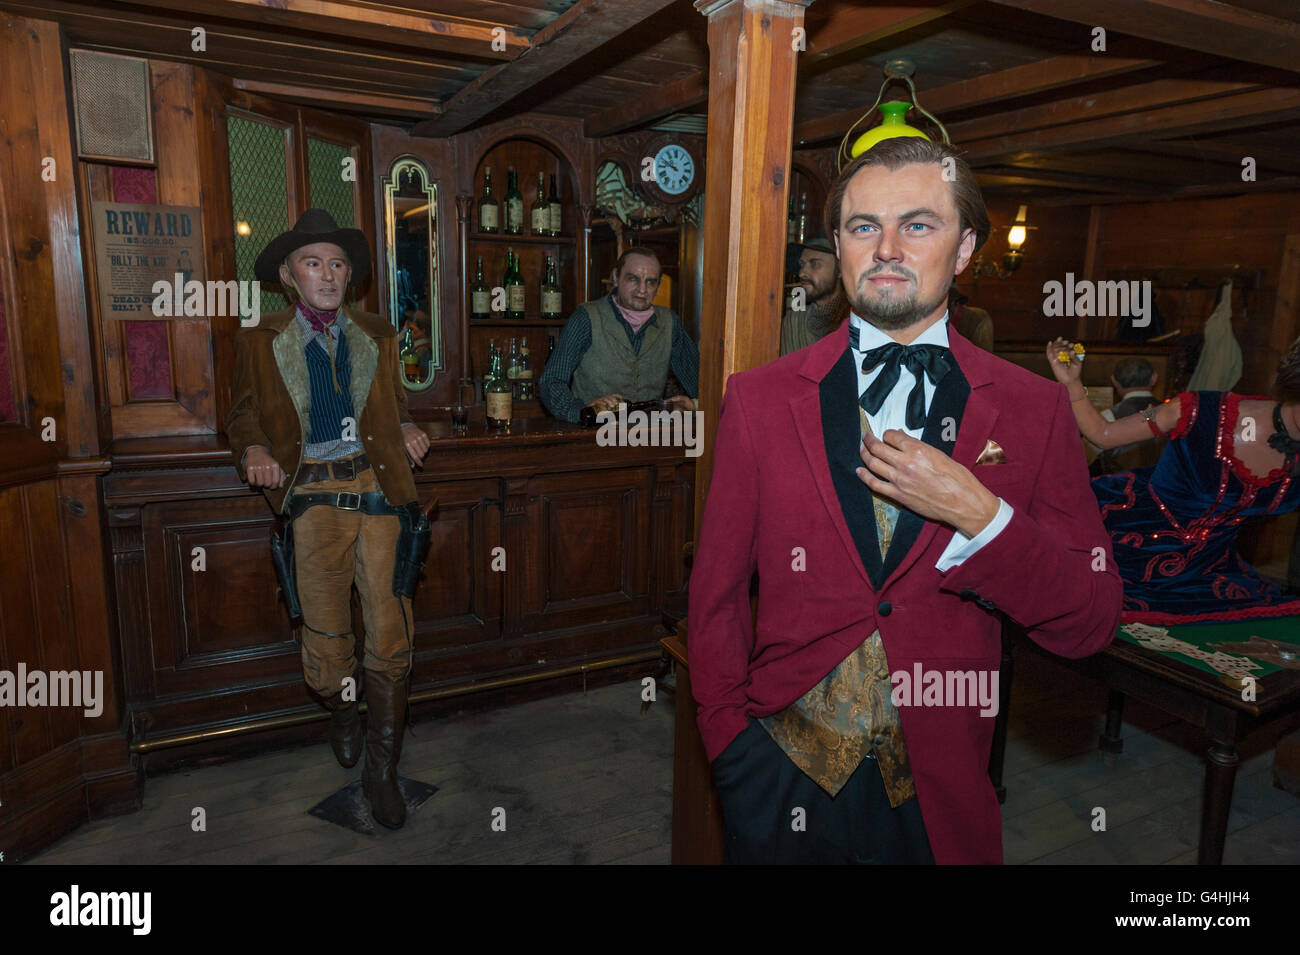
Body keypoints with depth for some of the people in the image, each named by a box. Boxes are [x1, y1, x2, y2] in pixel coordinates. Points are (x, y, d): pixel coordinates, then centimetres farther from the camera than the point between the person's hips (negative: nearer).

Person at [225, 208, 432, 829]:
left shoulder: (377, 336, 20)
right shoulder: (260, 341, 13)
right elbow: (244, 413, 14)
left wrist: (405, 429, 6)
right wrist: (255, 450, -7)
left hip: (377, 486, 2)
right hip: (313, 490, -1)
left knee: (389, 628, -5)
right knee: (327, 629, -7)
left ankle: (381, 768, 10)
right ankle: (340, 711, 29)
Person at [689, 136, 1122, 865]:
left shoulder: (1034, 409, -4)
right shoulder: (760, 398, -5)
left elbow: (1090, 626, -6)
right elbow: (716, 593, -1)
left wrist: (978, 515, -19)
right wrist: (733, 741, -7)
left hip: (941, 796, 1)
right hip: (781, 778, 0)